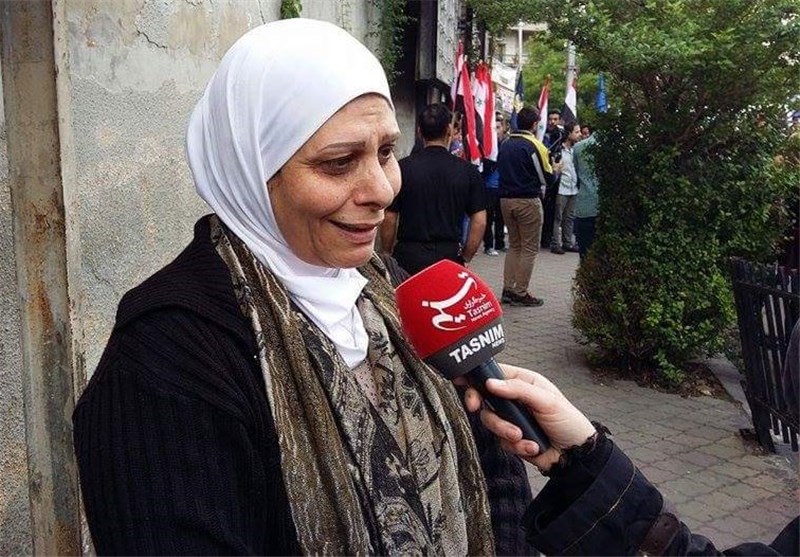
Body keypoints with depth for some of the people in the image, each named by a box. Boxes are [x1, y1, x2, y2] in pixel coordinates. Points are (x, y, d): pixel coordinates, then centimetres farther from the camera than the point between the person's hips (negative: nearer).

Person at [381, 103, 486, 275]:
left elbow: (389, 219, -3)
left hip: (408, 256, -1)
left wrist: (388, 255, 10)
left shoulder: (403, 168, -6)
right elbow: (479, 222, -2)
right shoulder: (468, 171, -2)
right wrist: (465, 258, 8)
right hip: (450, 255, 1)